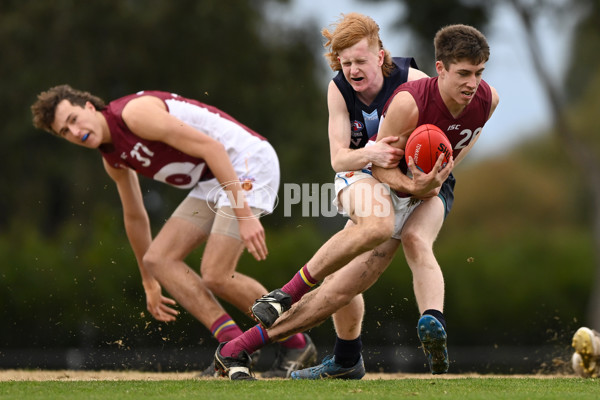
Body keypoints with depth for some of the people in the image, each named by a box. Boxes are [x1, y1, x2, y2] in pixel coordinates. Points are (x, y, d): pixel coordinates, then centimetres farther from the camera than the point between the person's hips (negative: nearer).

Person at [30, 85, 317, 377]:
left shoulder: (134, 112, -20)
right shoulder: (112, 158, 10)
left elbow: (211, 147, -25)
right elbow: (134, 217, 25)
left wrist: (244, 215, -31)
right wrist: (149, 283, 31)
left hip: (246, 163, -9)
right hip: (210, 183, 9)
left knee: (215, 275, -18)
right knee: (158, 259, -2)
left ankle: (296, 344, 1)